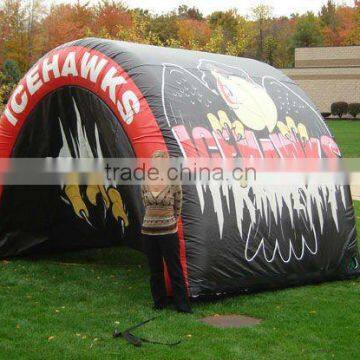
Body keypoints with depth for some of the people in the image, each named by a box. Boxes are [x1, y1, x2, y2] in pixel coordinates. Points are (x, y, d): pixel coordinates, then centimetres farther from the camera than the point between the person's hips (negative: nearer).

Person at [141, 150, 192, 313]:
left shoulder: (173, 184, -9)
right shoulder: (145, 184, 1)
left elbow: (177, 208, 1)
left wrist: (169, 222, 7)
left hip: (168, 232, -4)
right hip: (149, 232, 4)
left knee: (175, 269, 1)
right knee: (155, 270, 12)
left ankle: (183, 305, 6)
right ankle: (159, 303, 24)